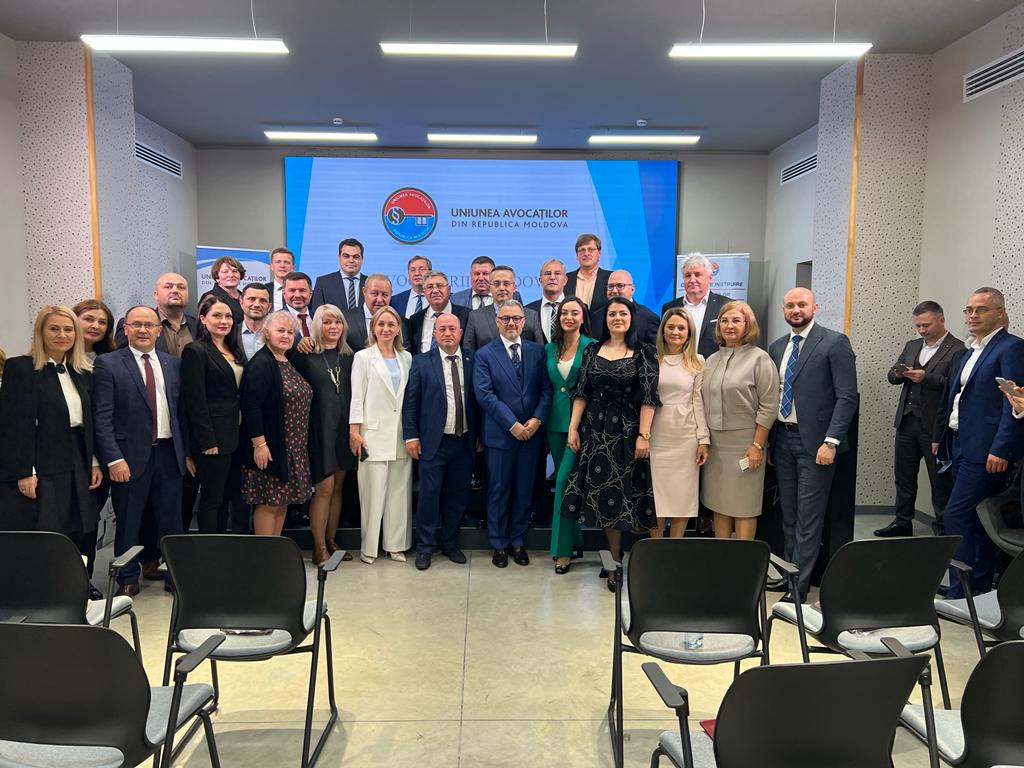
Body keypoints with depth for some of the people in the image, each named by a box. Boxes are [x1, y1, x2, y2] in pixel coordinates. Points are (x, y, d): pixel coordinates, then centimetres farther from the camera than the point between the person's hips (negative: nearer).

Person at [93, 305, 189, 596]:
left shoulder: (173, 364, 9)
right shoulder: (108, 364, -3)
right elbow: (102, 417, -8)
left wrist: (187, 452, 9)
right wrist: (114, 458, -15)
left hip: (169, 453, 3)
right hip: (131, 456, -3)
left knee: (170, 520, 10)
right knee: (128, 522, 9)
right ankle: (128, 579, 25)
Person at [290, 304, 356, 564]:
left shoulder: (348, 356, 9)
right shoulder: (305, 355, -5)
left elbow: (354, 393, 10)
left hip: (343, 428, 5)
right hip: (319, 428, -5)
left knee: (337, 487, 11)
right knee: (324, 487, -3)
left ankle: (331, 541, 24)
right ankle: (319, 548, 8)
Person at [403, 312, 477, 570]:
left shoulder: (472, 361, 4)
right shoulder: (422, 362, 0)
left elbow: (478, 401, 7)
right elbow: (410, 402, 0)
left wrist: (479, 436, 6)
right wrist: (411, 436, -5)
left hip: (464, 441, 2)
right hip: (434, 442, -2)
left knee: (457, 496, 11)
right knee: (429, 495, 2)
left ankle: (450, 543, 27)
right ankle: (425, 547, 17)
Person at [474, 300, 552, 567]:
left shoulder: (537, 351, 6)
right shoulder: (485, 354, -2)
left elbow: (546, 389, 3)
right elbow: (484, 395, -10)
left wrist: (537, 419, -12)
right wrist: (512, 424, -15)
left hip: (531, 433, 3)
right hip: (499, 434, -2)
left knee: (524, 490, 11)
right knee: (498, 491, 7)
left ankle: (518, 542, 24)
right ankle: (499, 544, 21)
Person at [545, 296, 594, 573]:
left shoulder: (592, 347, -5)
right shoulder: (550, 348, 9)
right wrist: (544, 418, 10)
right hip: (556, 422, 5)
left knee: (564, 479, -11)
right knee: (567, 480, 12)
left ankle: (563, 548, -1)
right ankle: (574, 540, 25)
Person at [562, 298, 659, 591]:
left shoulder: (643, 352, -1)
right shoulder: (592, 351, 8)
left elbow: (648, 397, -8)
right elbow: (581, 393, 6)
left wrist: (643, 435, -15)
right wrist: (573, 428, -1)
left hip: (628, 430, -3)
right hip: (595, 430, 3)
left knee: (623, 494, 2)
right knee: (604, 494, 6)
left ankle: (615, 561, 16)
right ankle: (615, 560, 20)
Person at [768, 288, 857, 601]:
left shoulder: (835, 342, -6)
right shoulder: (776, 347, 12)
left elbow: (847, 397, -11)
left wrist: (831, 441, -18)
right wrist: (767, 440, 10)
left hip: (814, 442, -6)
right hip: (782, 439, 6)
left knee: (808, 517, -2)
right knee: (788, 514, 14)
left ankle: (799, 586, 5)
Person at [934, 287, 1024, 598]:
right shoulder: (971, 351, 18)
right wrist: (942, 439, 17)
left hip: (985, 450, -9)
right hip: (960, 446, 9)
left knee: (956, 516, -11)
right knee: (977, 520, 13)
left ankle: (959, 593, -4)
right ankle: (980, 590, 22)